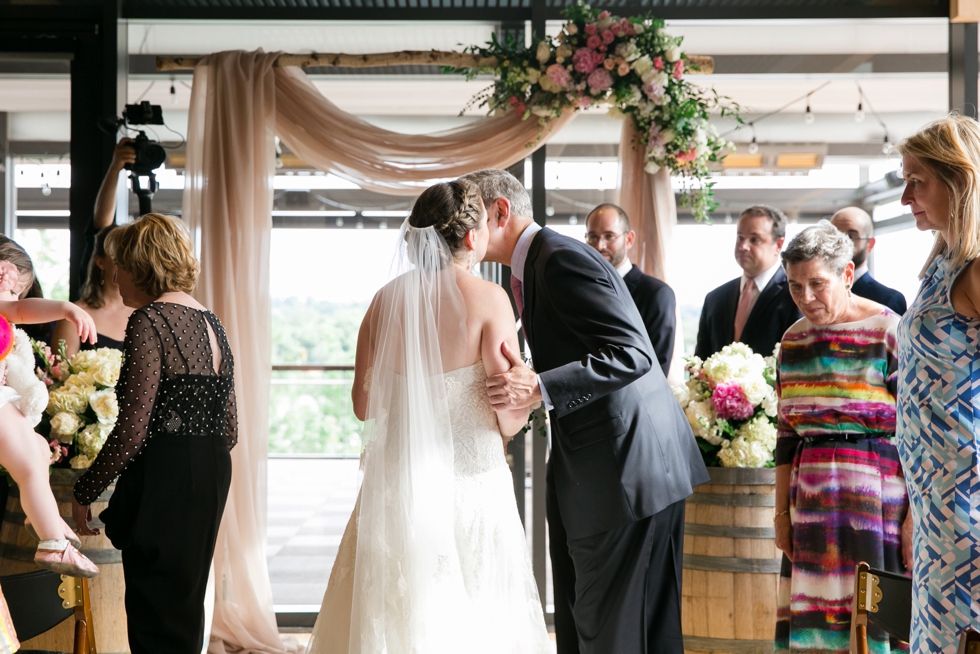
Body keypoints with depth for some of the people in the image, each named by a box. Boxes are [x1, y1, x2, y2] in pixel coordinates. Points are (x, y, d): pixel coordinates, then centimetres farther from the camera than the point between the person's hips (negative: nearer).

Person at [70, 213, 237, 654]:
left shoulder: (150, 320, -11)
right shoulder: (211, 323, 13)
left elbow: (133, 427, -17)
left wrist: (85, 490, -8)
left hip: (162, 482, -8)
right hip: (212, 480, 8)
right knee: (186, 613, 17)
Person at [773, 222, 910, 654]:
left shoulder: (888, 333, -7)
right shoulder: (794, 340, 10)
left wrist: (915, 515, -12)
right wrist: (782, 511, 11)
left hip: (879, 499, -5)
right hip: (814, 501, 5)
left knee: (875, 617, -3)